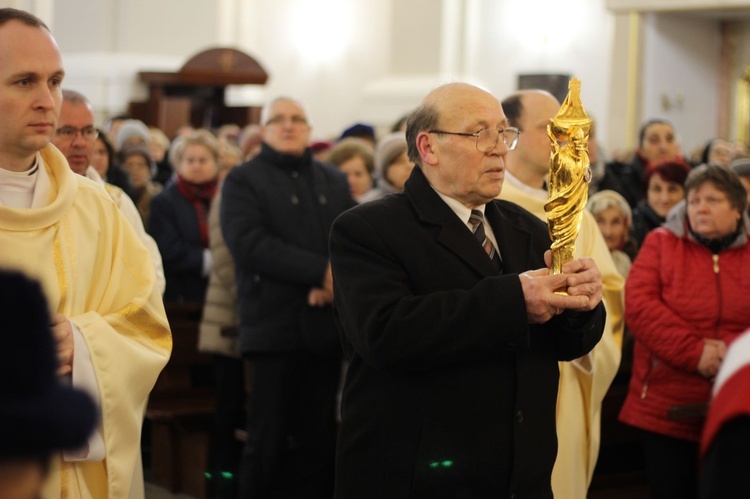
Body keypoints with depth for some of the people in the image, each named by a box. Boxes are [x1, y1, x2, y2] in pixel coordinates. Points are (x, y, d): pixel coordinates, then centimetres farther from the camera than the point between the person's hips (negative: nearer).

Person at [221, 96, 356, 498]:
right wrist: (320, 272, -17)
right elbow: (250, 244, -11)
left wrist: (336, 281, -15)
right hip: (276, 326, -4)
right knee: (269, 439, -1)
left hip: (326, 325, 4)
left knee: (318, 439, 4)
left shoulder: (334, 181, 17)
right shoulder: (244, 180, 4)